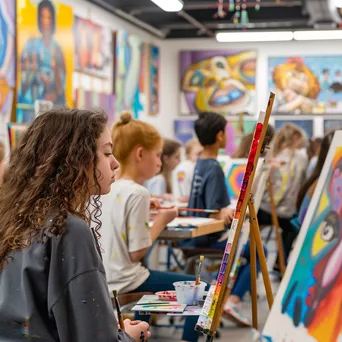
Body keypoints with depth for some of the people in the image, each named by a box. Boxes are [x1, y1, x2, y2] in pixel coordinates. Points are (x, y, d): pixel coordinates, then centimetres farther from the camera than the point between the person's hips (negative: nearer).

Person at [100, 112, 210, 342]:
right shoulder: (137, 193, -20)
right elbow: (137, 253, -20)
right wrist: (161, 221, -8)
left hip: (102, 278, 9)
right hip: (124, 281, -9)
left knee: (149, 274, 38)